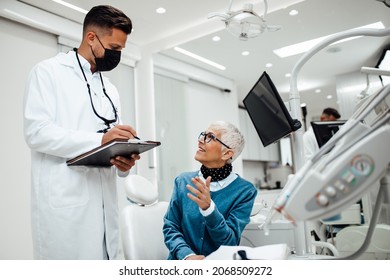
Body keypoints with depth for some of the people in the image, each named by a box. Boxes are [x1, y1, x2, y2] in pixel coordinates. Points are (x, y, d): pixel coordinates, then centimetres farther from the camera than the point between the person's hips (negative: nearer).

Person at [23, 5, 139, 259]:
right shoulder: (48, 71, 1)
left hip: (104, 200, 6)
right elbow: (37, 132, -12)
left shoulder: (110, 89, 20)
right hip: (65, 201, -6)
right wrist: (99, 139, -22)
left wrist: (125, 159, -5)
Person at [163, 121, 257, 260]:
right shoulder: (183, 181, 1)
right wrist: (187, 255, -17)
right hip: (182, 261, 1)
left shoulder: (245, 190, -6)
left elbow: (230, 242, -9)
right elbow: (170, 227, 1)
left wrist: (208, 208, -25)